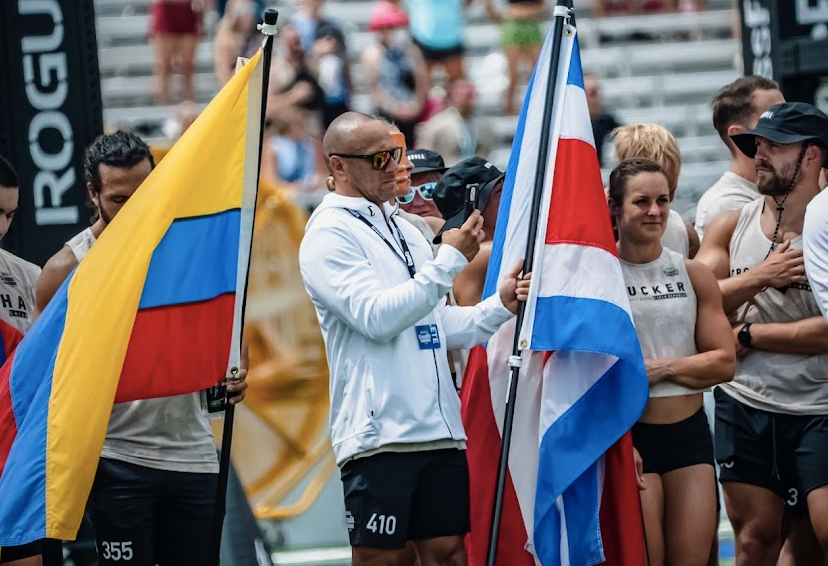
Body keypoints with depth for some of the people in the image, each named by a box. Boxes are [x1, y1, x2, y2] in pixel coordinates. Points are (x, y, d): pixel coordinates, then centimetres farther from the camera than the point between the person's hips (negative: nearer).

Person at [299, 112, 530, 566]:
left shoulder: (404, 230, 19)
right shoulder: (328, 234, -5)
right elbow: (376, 317, -17)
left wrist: (500, 305, 6)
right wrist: (450, 260, -16)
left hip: (440, 427, 7)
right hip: (379, 433, -7)